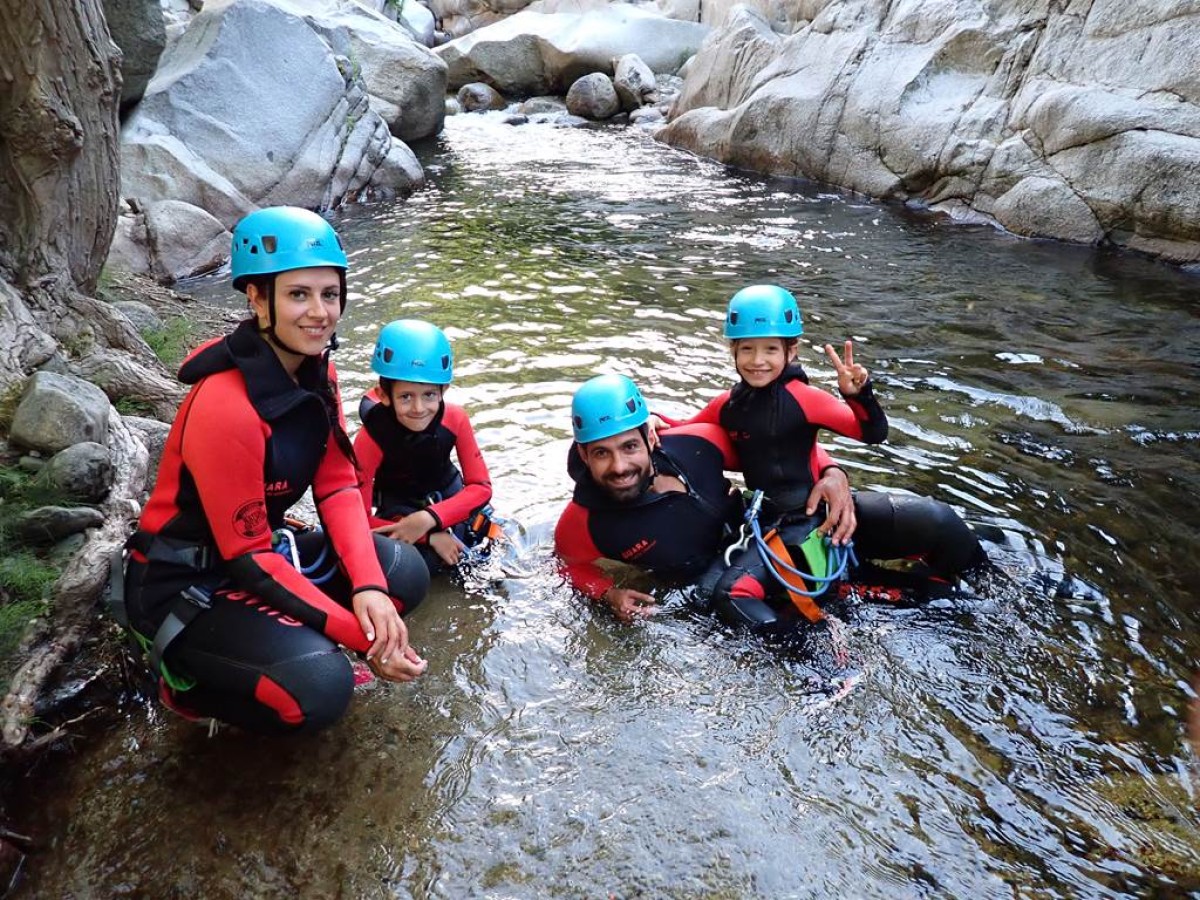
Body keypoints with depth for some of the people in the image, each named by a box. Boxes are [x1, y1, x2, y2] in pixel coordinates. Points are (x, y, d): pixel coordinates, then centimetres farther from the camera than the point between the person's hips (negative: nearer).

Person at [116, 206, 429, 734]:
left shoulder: (316, 371, -4)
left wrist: (369, 587, -18)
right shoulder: (224, 408, -30)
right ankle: (188, 679, 2)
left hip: (263, 550, 8)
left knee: (405, 574, -5)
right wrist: (363, 637, -23)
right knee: (321, 686, -26)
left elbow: (338, 486, -3)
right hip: (185, 584, -8)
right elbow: (248, 557, -25)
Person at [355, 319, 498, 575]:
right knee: (421, 560, -30)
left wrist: (429, 519, -34)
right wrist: (430, 536, -31)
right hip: (398, 506, -3)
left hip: (447, 493, 4)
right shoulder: (371, 437, -30)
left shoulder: (455, 418, -23)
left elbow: (481, 486, -18)